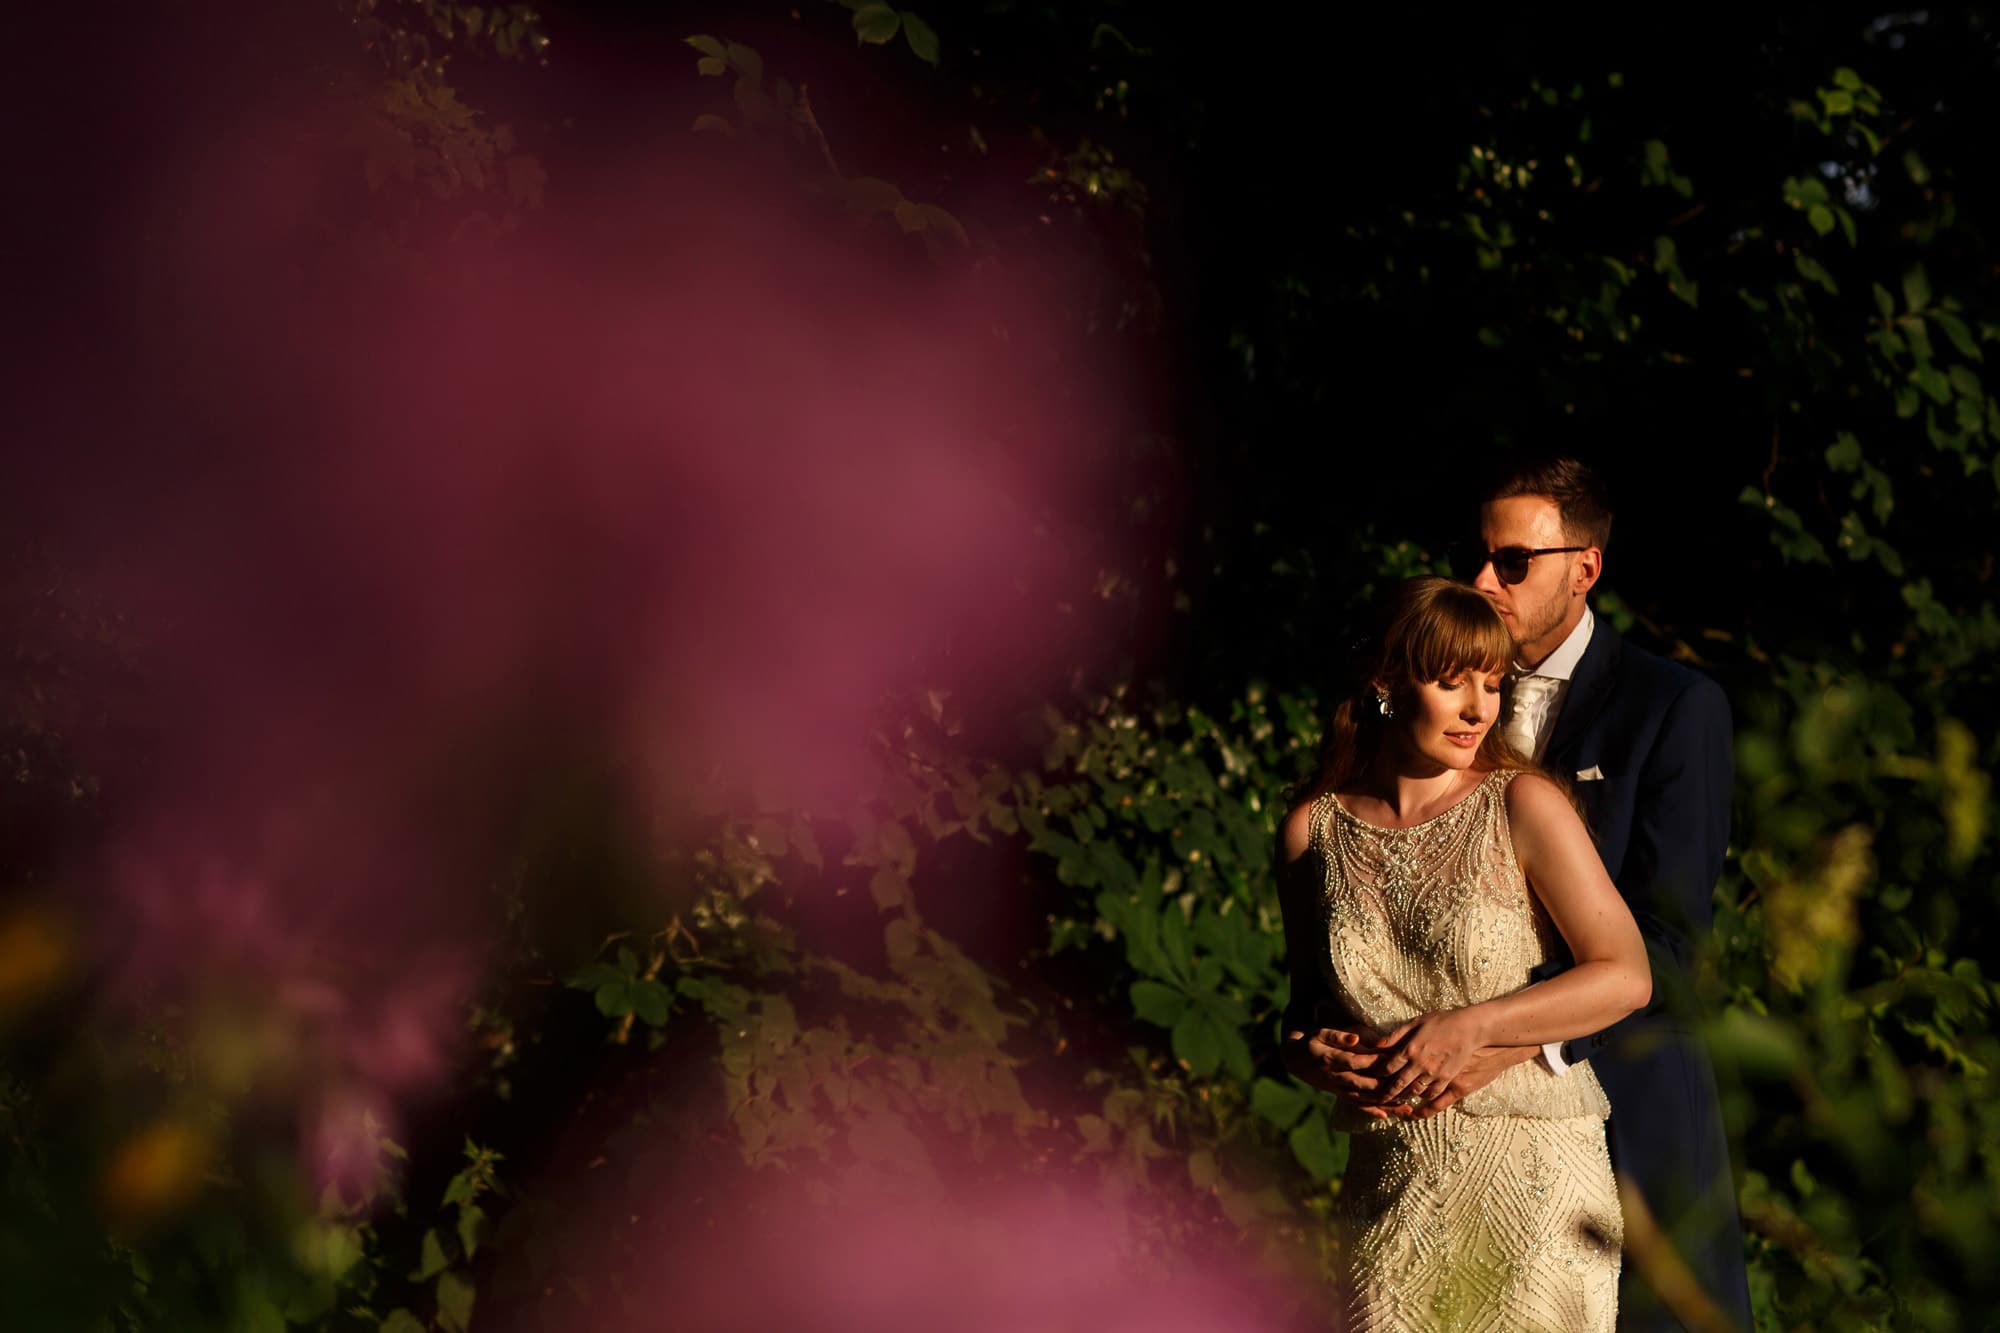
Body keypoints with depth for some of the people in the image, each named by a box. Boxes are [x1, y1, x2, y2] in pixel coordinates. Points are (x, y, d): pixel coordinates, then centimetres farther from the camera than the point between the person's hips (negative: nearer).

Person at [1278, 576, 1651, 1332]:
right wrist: (1306, 1054, -6)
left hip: (1532, 1173, -2)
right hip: (1391, 1179, 2)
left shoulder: (1523, 808, -5)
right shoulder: (1313, 833, 5)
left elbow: (1626, 976, -8)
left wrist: (1471, 1028, -16)